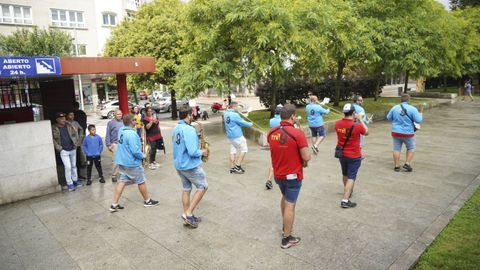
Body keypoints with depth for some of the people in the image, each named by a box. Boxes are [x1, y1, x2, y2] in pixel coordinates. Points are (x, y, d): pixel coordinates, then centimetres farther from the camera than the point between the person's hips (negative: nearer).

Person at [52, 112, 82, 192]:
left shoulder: (69, 125, 1)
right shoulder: (54, 128, -9)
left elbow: (75, 132, 11)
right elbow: (53, 140, -7)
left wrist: (77, 142, 3)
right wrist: (59, 148, -12)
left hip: (73, 149, 4)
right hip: (64, 151, -4)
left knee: (74, 166, 15)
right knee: (68, 167, -7)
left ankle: (75, 180, 31)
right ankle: (69, 184, 6)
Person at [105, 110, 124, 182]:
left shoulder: (123, 122, 11)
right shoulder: (111, 123, 0)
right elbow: (108, 135, 0)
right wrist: (108, 145, -5)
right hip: (115, 144, -4)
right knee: (115, 160, -4)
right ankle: (114, 175, 6)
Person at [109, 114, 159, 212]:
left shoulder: (121, 130, 3)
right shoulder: (131, 134, -26)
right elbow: (135, 151, -28)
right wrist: (143, 156, -9)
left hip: (122, 161, 8)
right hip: (132, 163, -8)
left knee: (122, 181, 12)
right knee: (141, 181, 9)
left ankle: (114, 204, 13)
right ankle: (147, 201, 26)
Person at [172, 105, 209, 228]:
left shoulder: (176, 129, 6)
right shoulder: (189, 129, -23)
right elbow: (193, 152, -27)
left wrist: (196, 137, 13)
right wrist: (202, 153, -8)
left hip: (179, 164, 9)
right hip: (191, 165, -8)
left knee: (186, 189, 17)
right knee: (203, 187, 8)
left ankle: (187, 216, 26)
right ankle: (188, 213, 6)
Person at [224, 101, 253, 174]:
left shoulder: (225, 114, 6)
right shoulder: (235, 115, -19)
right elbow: (242, 122, -11)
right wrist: (250, 124, 6)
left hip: (229, 136, 8)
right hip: (237, 136, -8)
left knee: (232, 151, 12)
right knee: (244, 149, 5)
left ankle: (232, 168, 14)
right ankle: (237, 166, 3)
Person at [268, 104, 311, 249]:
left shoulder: (271, 132, -4)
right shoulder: (298, 133, -22)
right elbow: (306, 157, -20)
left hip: (278, 173, 6)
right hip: (293, 175, -6)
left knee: (285, 197, 28)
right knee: (290, 205, 5)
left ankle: (285, 226, 45)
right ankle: (287, 239, 17)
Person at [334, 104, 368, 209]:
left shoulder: (337, 124, -8)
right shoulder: (357, 125, -21)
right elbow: (366, 132, 0)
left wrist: (353, 120, 14)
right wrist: (360, 119, 6)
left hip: (342, 154, 6)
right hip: (354, 156, -5)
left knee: (345, 175, 24)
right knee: (351, 177, 0)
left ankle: (347, 191, 46)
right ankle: (345, 201, -4)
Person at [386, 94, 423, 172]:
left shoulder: (395, 108, -1)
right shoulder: (412, 109, -11)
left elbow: (388, 117, 9)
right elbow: (418, 120, -9)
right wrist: (421, 113, 8)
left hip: (396, 132, 3)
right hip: (408, 133, -2)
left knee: (396, 149, 9)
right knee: (411, 148, 16)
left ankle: (397, 166, 12)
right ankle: (407, 164, 9)